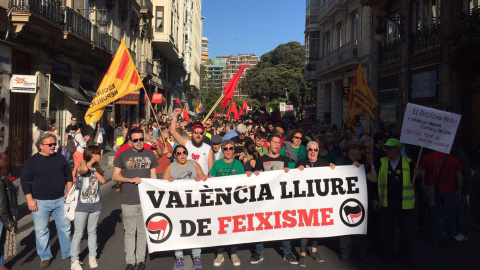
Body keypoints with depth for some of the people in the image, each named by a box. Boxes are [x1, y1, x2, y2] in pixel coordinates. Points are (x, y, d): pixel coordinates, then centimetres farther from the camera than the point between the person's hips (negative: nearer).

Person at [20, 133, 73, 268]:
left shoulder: (60, 158, 6)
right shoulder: (32, 161, -5)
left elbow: (68, 175, 13)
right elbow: (24, 180, -5)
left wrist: (69, 192, 7)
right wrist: (30, 199, -9)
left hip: (60, 200, 3)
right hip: (40, 202, -3)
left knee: (65, 227, 10)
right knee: (41, 231, 6)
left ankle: (68, 252, 26)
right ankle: (45, 257, 23)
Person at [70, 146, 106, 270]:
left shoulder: (97, 168, 7)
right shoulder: (80, 169, -9)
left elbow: (103, 180, -10)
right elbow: (84, 169, -35)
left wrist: (92, 168, -16)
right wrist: (84, 162, -15)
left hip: (95, 206, 5)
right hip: (82, 207, -5)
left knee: (92, 232, 15)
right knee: (78, 234, 3)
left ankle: (92, 257, 25)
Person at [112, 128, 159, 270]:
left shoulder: (150, 155, 7)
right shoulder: (123, 155, 2)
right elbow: (115, 176, 2)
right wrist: (131, 179, -14)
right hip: (128, 201, -1)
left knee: (143, 231, 10)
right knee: (129, 232, 6)